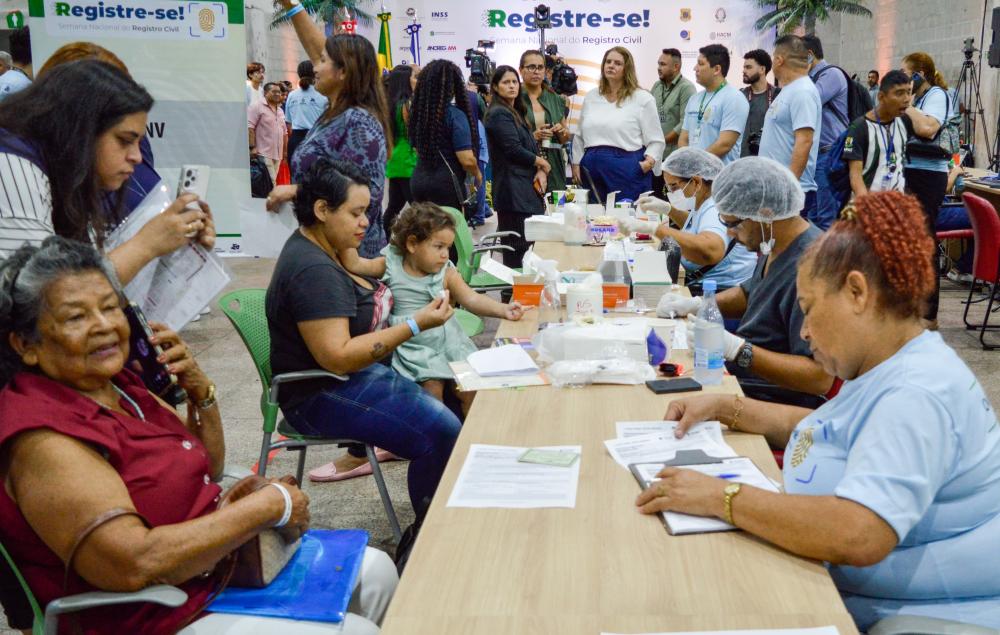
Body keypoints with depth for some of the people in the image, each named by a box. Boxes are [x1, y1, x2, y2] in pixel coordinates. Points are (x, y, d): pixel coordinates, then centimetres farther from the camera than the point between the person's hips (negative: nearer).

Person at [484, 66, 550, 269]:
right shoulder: (499, 114, -8)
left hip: (527, 188, 9)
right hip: (513, 189, -9)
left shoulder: (516, 113, 21)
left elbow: (530, 147, 17)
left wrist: (540, 172, -2)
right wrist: (543, 164, -2)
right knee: (516, 252, -10)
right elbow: (514, 150, -15)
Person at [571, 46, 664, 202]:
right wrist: (576, 163, 12)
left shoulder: (643, 99, 4)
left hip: (628, 171, -4)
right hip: (593, 170, 4)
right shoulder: (591, 97, 18)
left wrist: (649, 161, -16)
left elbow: (656, 141, 1)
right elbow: (580, 137, 21)